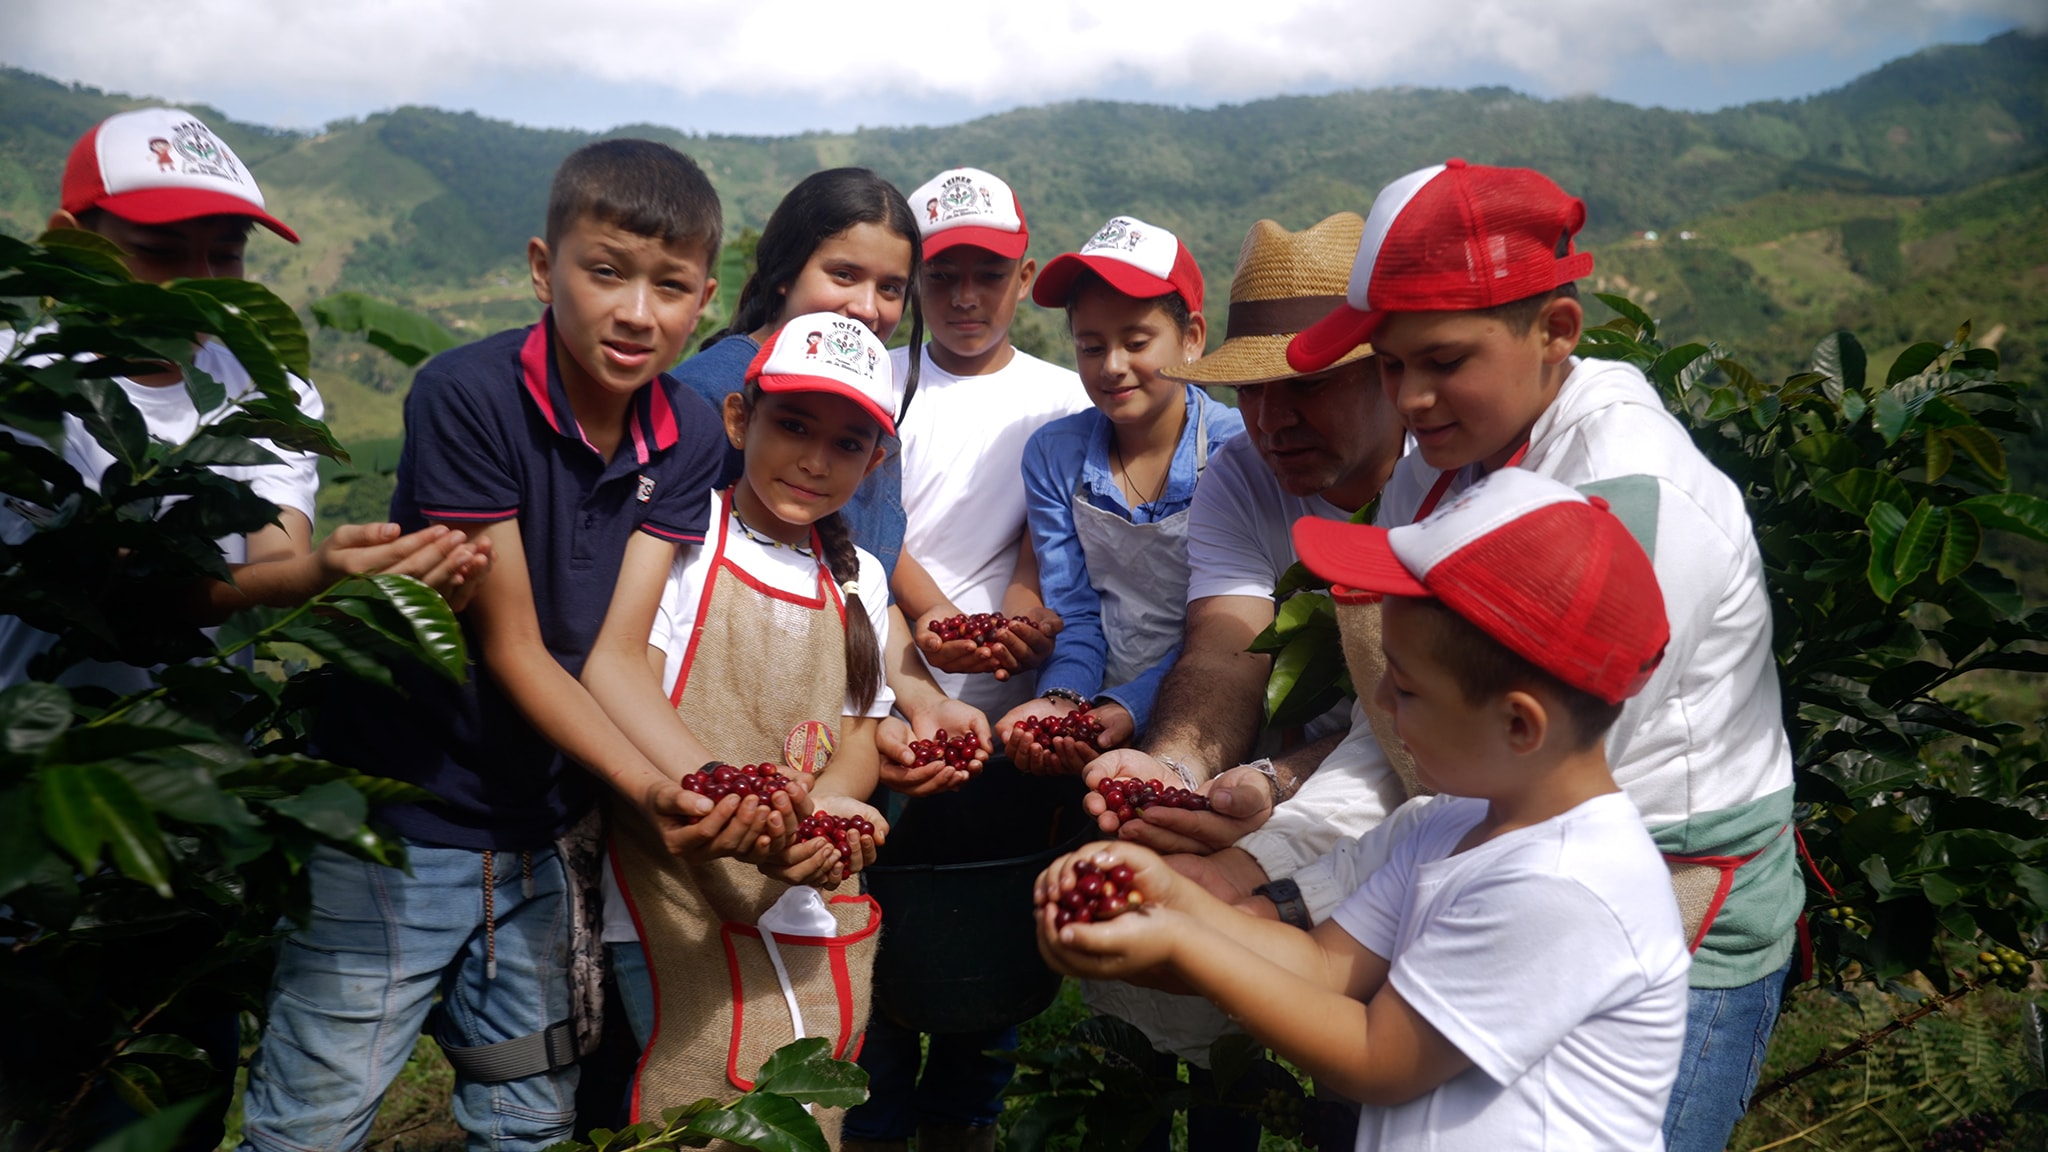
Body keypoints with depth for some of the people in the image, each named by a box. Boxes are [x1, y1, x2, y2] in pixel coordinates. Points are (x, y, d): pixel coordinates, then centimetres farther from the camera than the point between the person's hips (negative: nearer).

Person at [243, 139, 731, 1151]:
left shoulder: (688, 440, -3)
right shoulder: (467, 395, -18)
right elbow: (512, 649, -19)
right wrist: (649, 790, -32)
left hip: (549, 835, 5)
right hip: (396, 831, -5)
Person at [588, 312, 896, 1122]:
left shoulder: (859, 580, 10)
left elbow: (857, 737, 8)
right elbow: (612, 671, -19)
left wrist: (824, 808, -15)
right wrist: (719, 795, -35)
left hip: (815, 909, 5)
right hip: (679, 907, -5)